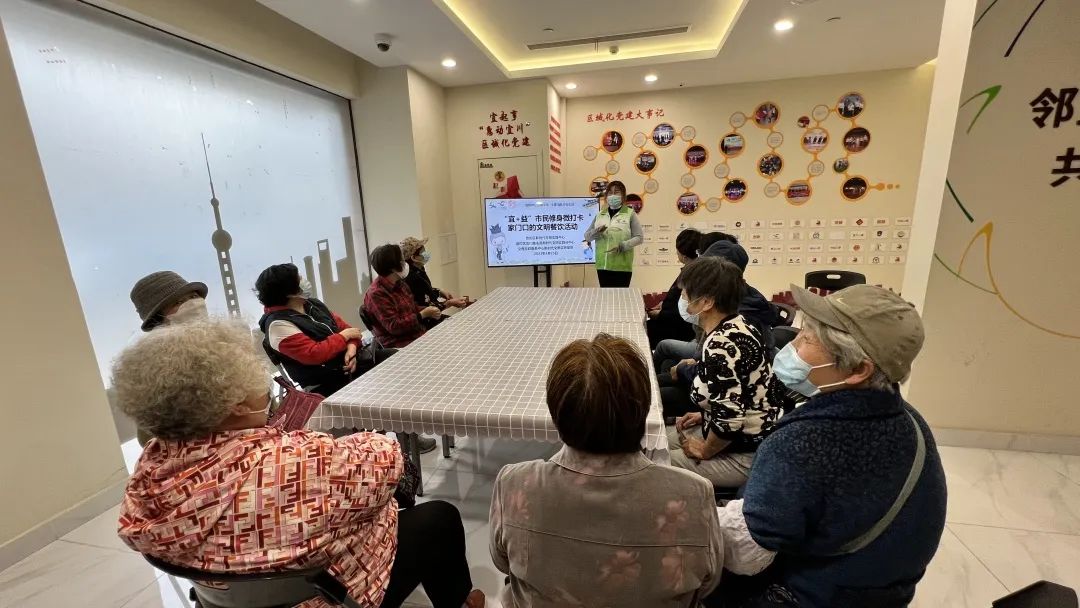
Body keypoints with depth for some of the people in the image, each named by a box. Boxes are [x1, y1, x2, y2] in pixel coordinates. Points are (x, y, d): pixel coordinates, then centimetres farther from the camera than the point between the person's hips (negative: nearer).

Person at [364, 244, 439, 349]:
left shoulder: (399, 284, 9)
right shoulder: (376, 294, -17)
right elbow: (394, 327, -20)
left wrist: (428, 311, 0)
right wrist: (423, 314, -16)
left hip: (418, 334, 8)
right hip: (399, 345, -8)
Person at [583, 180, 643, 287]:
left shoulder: (630, 214, 2)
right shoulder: (600, 214, 12)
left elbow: (639, 237, -2)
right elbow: (587, 236, 13)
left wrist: (623, 246, -19)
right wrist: (596, 232, -9)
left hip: (622, 266, -3)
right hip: (603, 265, 3)